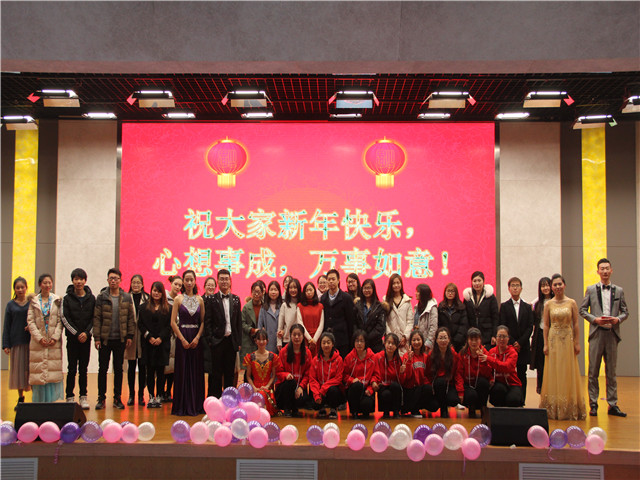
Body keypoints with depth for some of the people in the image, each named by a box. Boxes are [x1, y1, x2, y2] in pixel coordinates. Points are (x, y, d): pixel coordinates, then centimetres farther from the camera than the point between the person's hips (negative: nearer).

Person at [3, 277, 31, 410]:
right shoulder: (11, 304, 7)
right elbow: (7, 326, 7)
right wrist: (6, 344, 0)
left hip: (30, 340, -1)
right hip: (16, 341, 1)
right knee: (18, 369, 4)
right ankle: (20, 399, 14)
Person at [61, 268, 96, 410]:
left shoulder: (91, 298, 5)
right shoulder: (67, 298, 1)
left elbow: (94, 318, 3)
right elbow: (65, 319, -3)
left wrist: (86, 333, -10)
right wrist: (77, 334, -10)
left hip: (86, 338, 1)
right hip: (72, 338, -1)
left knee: (83, 368, 6)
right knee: (72, 368, 0)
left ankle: (83, 397, 10)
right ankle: (70, 397, 7)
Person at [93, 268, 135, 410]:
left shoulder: (127, 298, 4)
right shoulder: (101, 297, -1)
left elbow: (130, 317, 7)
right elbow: (96, 318, -2)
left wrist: (130, 335, 1)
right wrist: (97, 337, -7)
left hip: (120, 339, 1)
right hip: (105, 339, -1)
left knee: (118, 369, 7)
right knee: (103, 368, 4)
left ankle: (117, 398, 15)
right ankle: (101, 398, 12)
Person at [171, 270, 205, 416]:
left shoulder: (200, 300, 8)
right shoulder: (178, 299, 1)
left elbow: (203, 321, 6)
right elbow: (173, 322, -3)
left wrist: (197, 338, -8)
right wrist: (183, 339, -10)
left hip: (197, 337, 2)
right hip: (182, 337, -2)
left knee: (197, 371, 3)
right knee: (182, 371, -1)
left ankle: (196, 405, 11)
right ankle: (182, 406, 6)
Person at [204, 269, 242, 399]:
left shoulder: (236, 299, 10)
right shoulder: (212, 299, 0)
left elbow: (239, 322, 10)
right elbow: (207, 322, -3)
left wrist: (239, 341, 5)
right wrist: (210, 340, -10)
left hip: (231, 340, 3)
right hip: (217, 341, -3)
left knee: (230, 373, 8)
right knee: (216, 373, 1)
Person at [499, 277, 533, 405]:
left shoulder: (527, 307, 11)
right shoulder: (504, 306, 6)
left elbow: (530, 327, 3)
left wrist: (520, 342, -9)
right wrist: (512, 343, -10)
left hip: (523, 346, 2)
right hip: (508, 346, -2)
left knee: (522, 375, 2)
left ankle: (521, 402, 6)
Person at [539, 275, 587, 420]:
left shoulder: (571, 303, 1)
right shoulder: (548, 304, 3)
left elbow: (576, 324, 1)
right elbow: (546, 325, 3)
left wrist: (577, 343, -3)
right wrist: (546, 344, -2)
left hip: (568, 340, -1)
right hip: (553, 340, 1)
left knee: (568, 373, 2)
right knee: (553, 374, 3)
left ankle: (570, 408, 10)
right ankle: (553, 408, 9)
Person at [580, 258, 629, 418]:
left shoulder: (619, 291, 11)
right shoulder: (591, 289, 7)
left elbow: (625, 311, 12)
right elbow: (582, 310, 6)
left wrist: (618, 319, -8)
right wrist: (595, 319, -9)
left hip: (612, 333, 1)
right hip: (596, 333, -1)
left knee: (611, 371, 5)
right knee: (593, 370, 0)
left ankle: (612, 404, 10)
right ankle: (593, 404, 7)